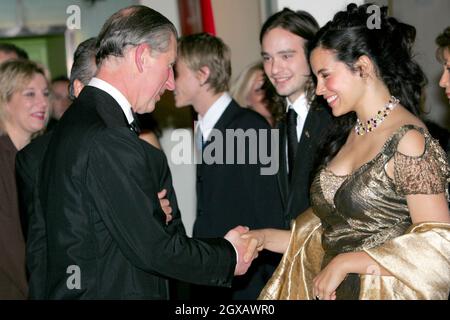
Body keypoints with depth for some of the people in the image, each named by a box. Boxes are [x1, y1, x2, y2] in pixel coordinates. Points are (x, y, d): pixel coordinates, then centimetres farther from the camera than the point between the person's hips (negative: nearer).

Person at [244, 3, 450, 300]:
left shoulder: (408, 140, -15)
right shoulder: (348, 132, 8)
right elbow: (331, 232, 9)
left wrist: (346, 262, -18)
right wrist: (264, 238, 1)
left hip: (383, 291, -7)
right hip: (334, 290, 7)